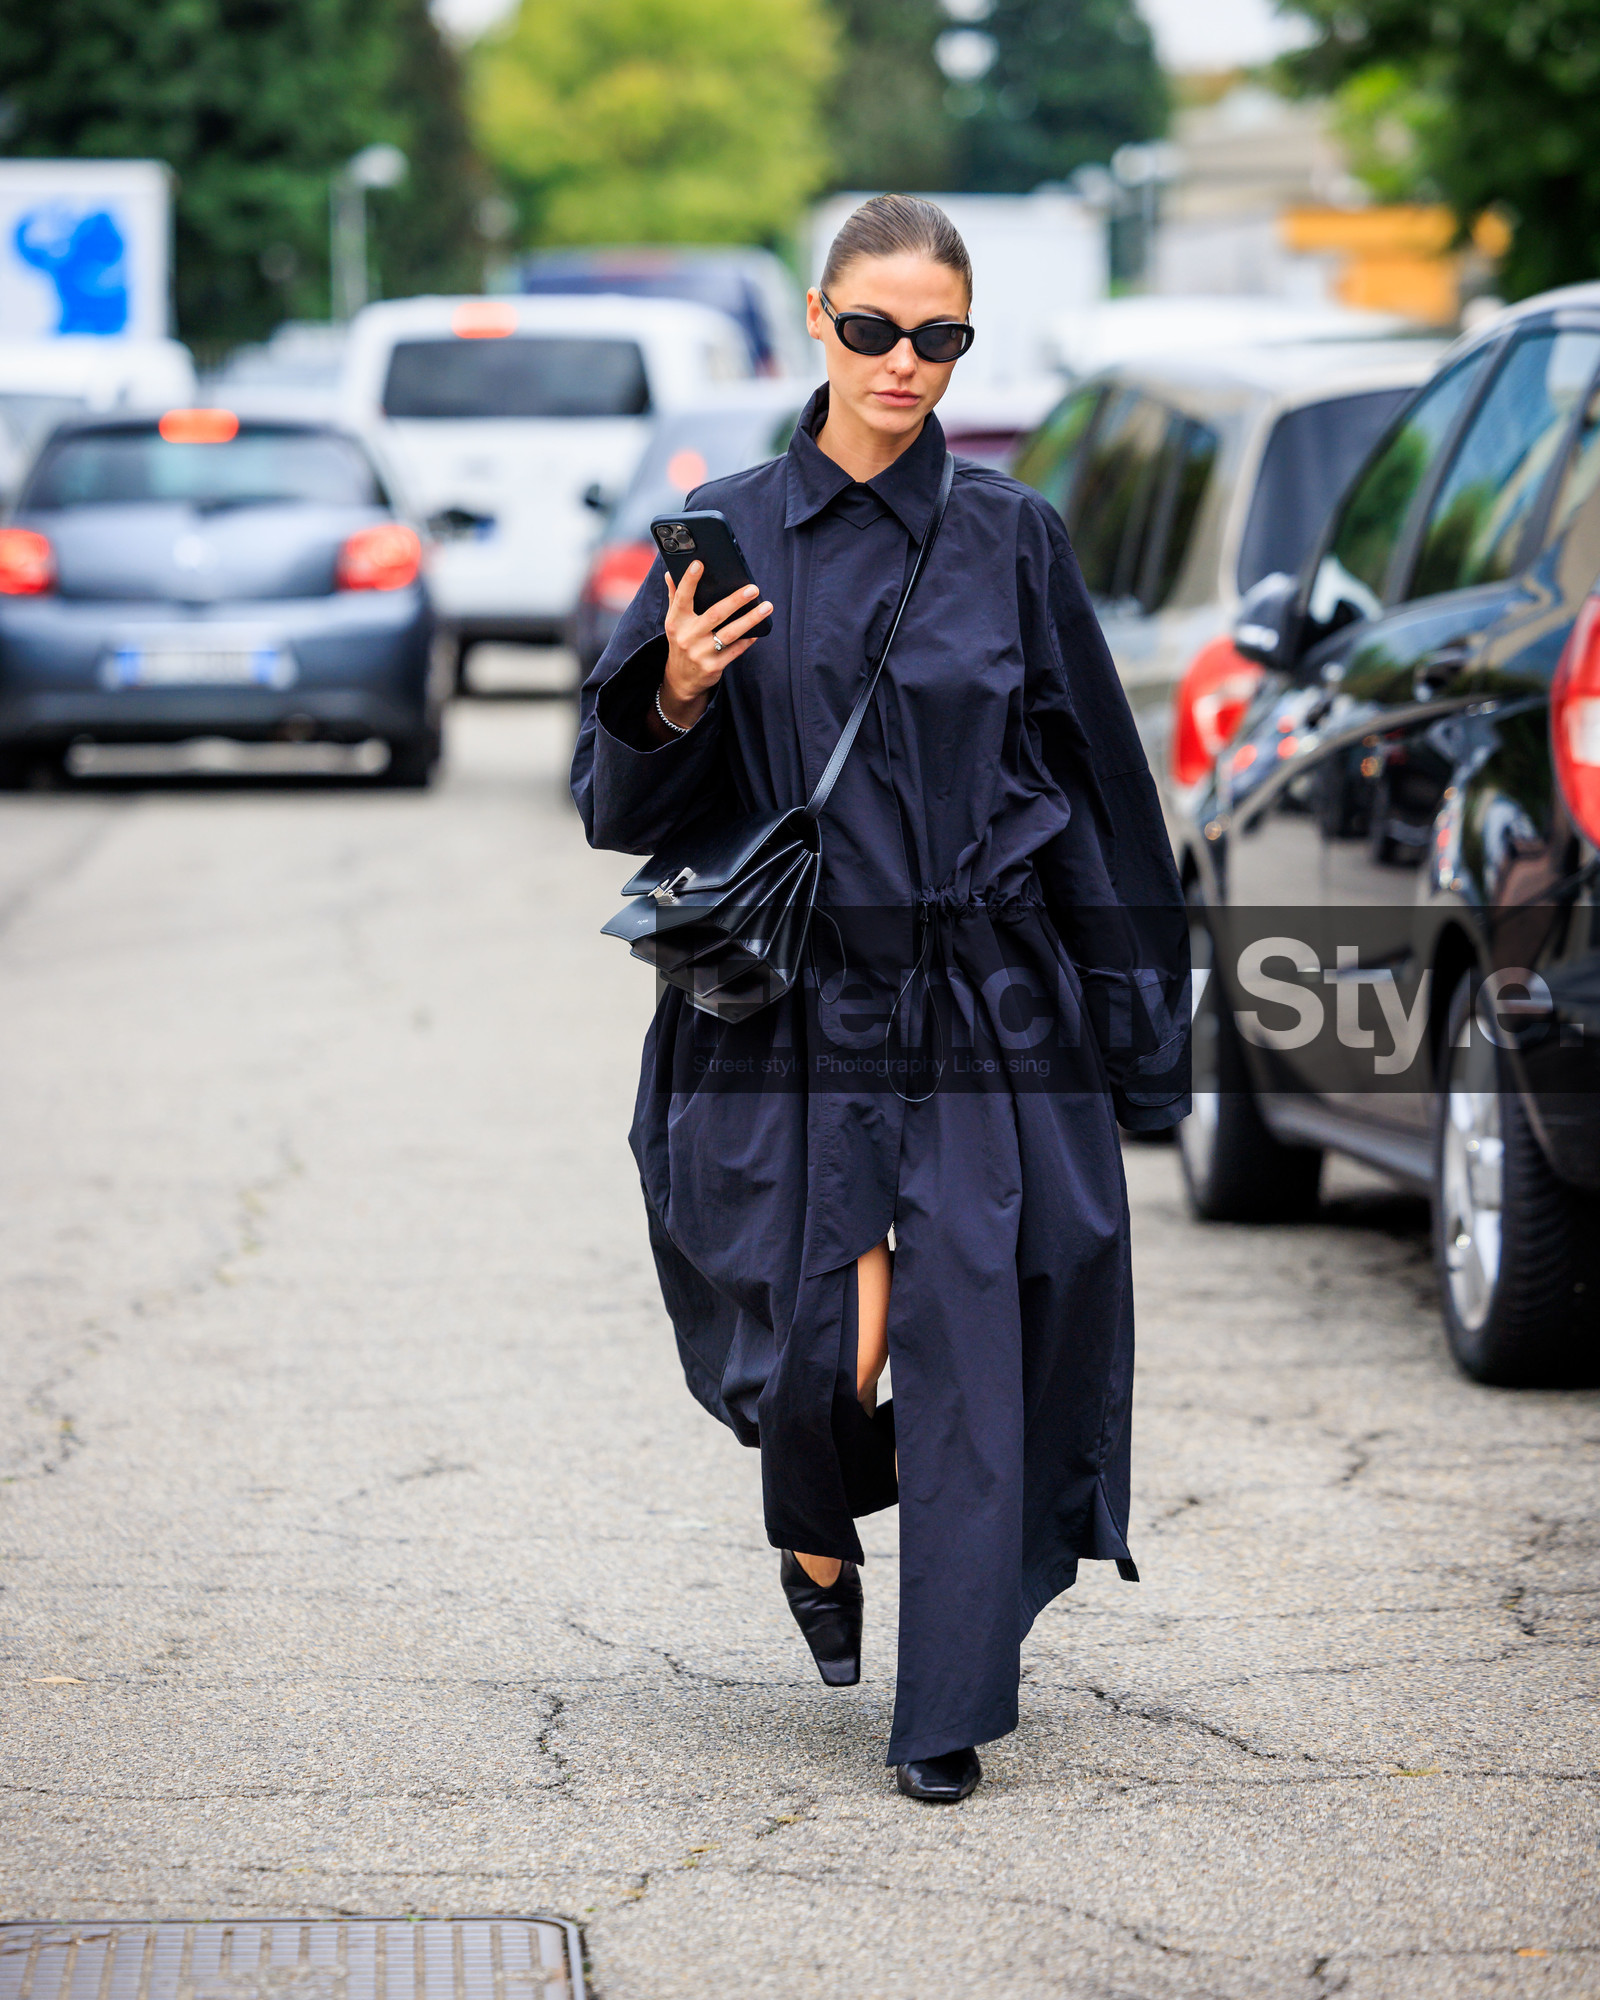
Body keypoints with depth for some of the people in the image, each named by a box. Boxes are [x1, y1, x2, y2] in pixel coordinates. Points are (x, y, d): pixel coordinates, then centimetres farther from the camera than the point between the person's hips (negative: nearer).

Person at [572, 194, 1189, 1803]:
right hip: (793, 996, 0)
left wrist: (1125, 1014, 5)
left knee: (966, 1342, -4)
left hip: (982, 995, 0)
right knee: (817, 1339, -4)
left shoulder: (1010, 540, 4)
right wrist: (676, 698, -19)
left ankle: (948, 1713, 4)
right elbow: (621, 797, 3)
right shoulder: (726, 534, 3)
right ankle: (817, 1540, 31)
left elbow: (1094, 776, 7)